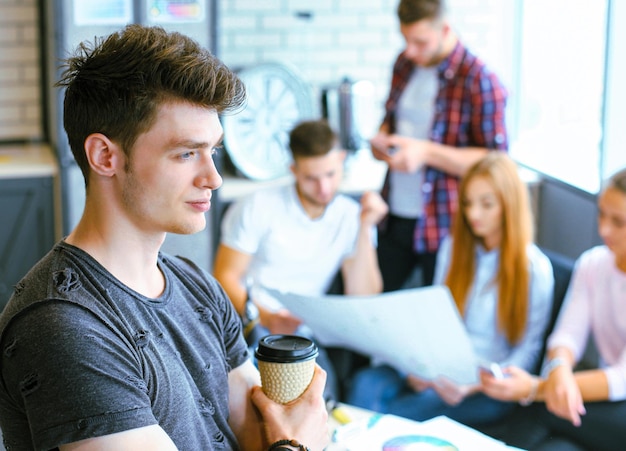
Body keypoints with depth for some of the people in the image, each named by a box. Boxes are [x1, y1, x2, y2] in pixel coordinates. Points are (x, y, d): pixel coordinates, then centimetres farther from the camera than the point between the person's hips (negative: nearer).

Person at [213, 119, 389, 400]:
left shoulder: (352, 217, 6)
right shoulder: (258, 208, -1)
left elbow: (362, 301, -2)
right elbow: (225, 277, -4)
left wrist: (365, 229, -10)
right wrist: (263, 317, -22)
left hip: (302, 335, 2)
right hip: (247, 325, -2)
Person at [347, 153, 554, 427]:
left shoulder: (535, 268, -5)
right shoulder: (453, 247, 10)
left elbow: (527, 352, -4)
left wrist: (473, 386, -19)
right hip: (441, 367, 5)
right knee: (367, 383, -27)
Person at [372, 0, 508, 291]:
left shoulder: (478, 81, -15)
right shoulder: (405, 64, 6)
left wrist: (426, 152, -24)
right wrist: (381, 139, -1)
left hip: (442, 225, -6)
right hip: (394, 216, 6)